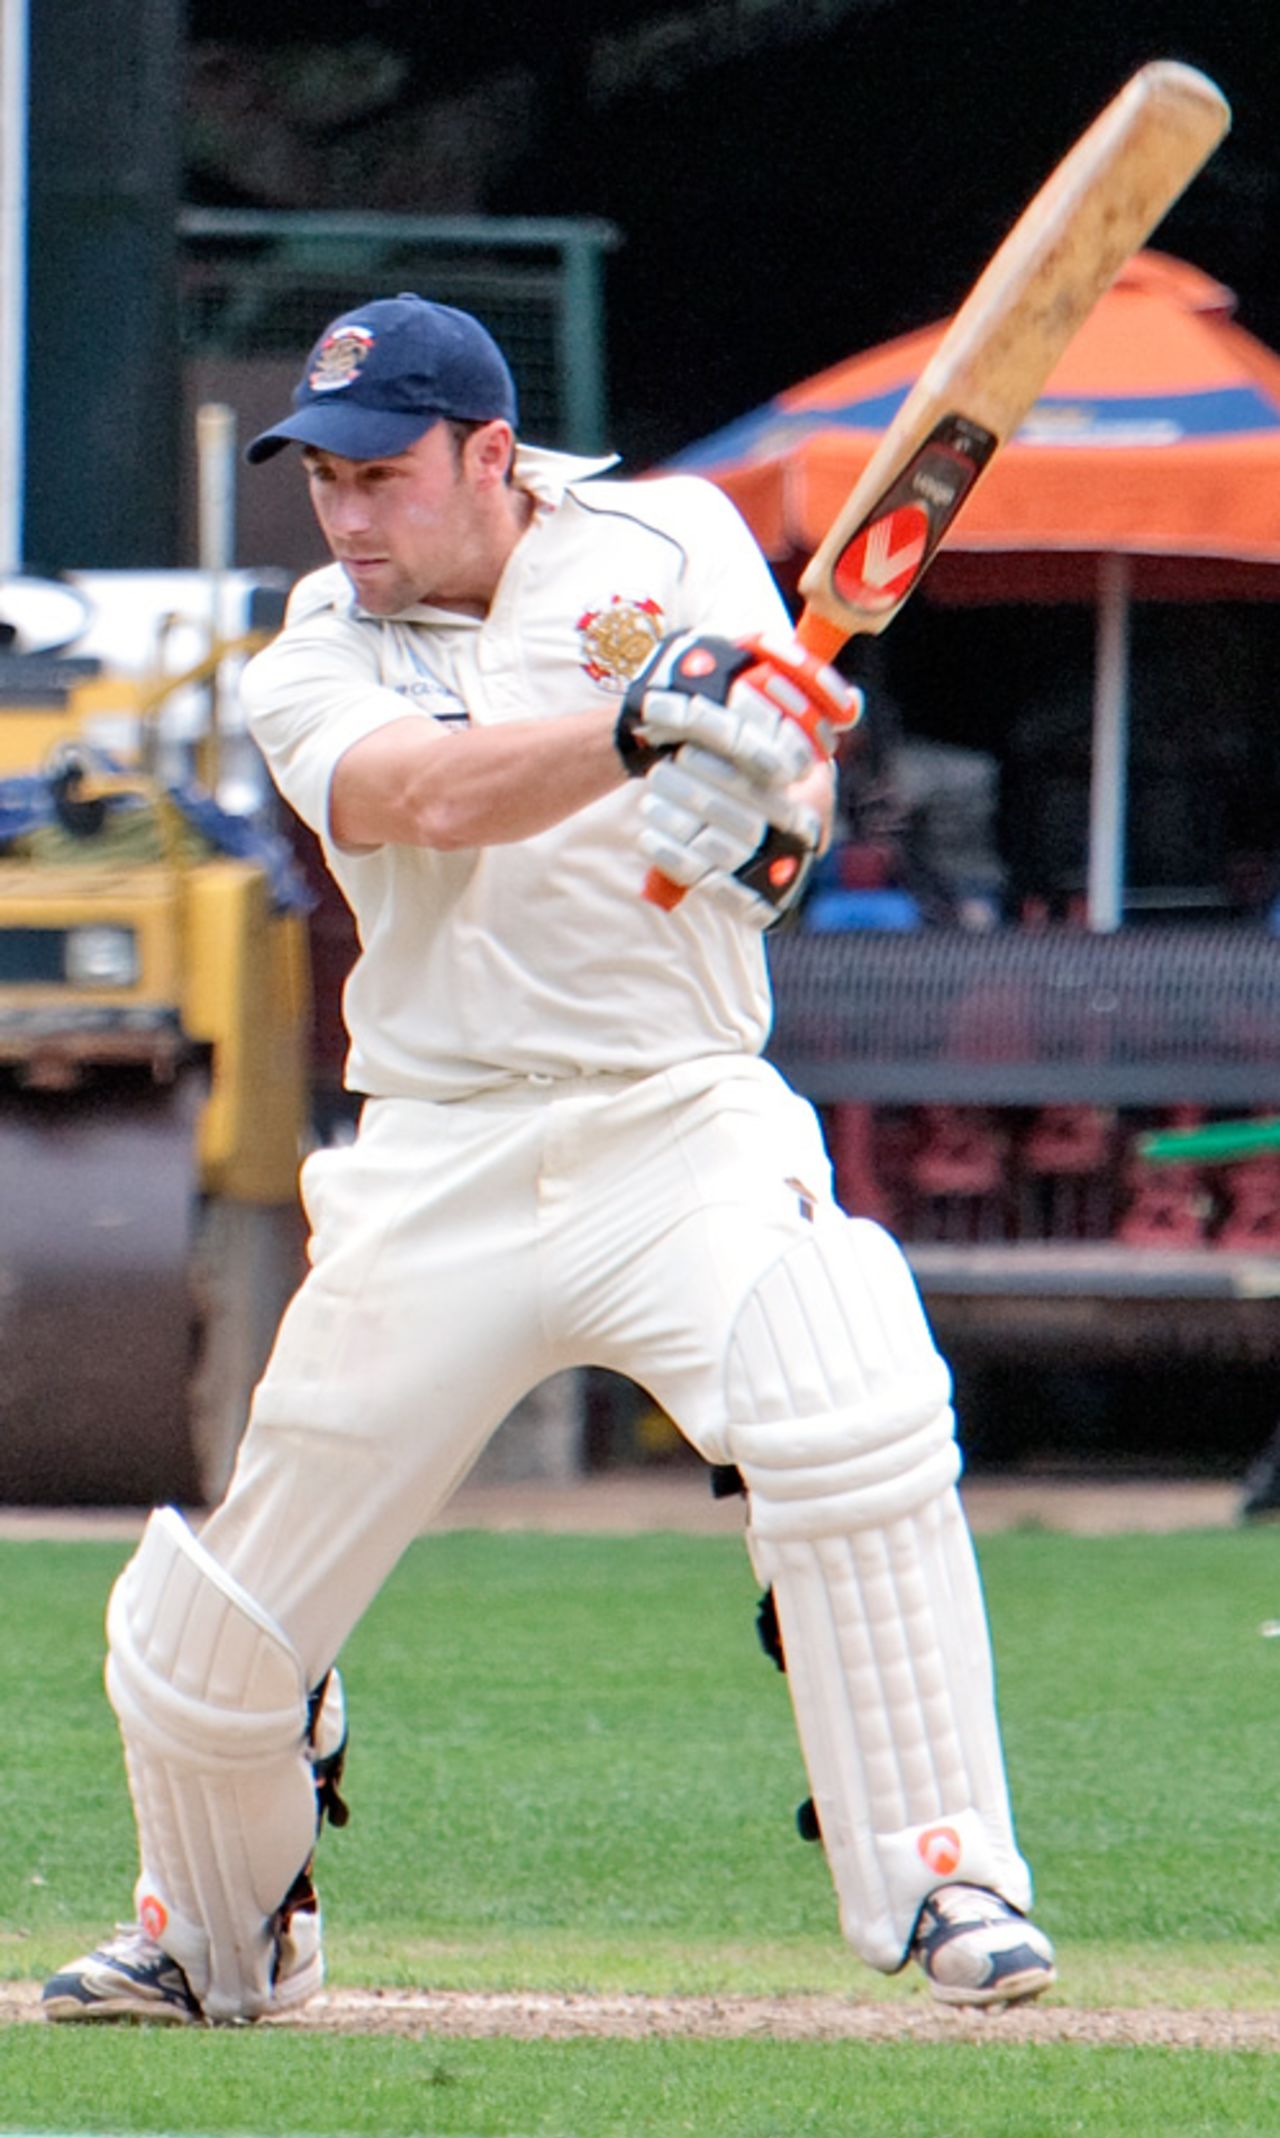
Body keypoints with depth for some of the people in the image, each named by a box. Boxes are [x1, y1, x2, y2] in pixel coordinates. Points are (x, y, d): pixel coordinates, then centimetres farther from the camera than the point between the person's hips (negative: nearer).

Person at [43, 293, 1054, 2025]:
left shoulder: (669, 543, 6)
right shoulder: (315, 666, 4)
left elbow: (793, 782, -4)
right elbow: (430, 797, -17)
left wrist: (767, 801, -29)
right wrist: (646, 722, -34)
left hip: (686, 1121, -1)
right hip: (439, 1169, 1)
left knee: (857, 1432, -29)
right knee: (212, 1627, 4)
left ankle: (946, 1885, -20)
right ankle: (215, 1944, 32)